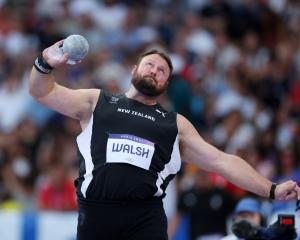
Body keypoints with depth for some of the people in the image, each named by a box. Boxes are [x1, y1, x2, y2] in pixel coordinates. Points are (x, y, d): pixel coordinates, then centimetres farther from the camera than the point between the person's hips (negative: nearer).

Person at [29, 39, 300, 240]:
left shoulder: (175, 123, 21)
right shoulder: (97, 102, 20)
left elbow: (222, 161, 18)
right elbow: (42, 92, 15)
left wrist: (271, 189, 9)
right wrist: (46, 64, -8)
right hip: (96, 213, 0)